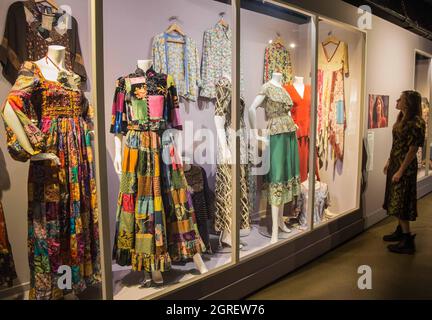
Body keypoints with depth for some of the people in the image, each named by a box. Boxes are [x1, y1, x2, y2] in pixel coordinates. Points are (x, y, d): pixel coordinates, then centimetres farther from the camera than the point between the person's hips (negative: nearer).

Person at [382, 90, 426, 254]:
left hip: (405, 166, -9)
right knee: (396, 201, 17)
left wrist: (400, 171, -19)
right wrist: (389, 161, 17)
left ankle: (408, 241, 3)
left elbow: (413, 150, -19)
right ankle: (400, 231, 30)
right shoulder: (402, 119, 9)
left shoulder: (415, 123, -18)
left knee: (400, 203, -5)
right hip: (395, 163, 9)